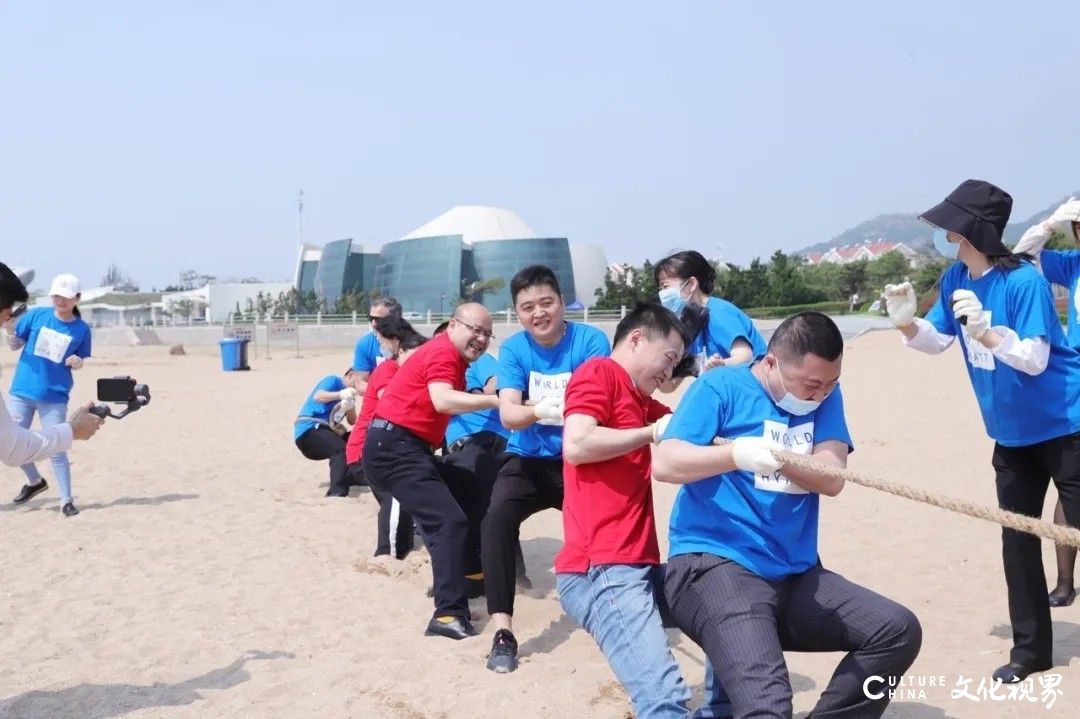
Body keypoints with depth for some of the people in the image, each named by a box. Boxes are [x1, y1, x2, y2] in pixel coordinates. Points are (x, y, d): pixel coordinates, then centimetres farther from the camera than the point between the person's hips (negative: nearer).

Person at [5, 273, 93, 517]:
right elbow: (15, 345, 4)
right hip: (21, 391, 2)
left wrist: (78, 363, -15)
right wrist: (10, 329, -17)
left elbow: (79, 363, 8)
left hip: (55, 397, -2)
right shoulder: (36, 315, -2)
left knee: (56, 449, -4)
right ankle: (35, 481, 34)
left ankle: (66, 500, 6)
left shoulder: (82, 329, -2)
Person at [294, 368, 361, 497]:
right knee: (341, 449, -32)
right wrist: (340, 394, -41)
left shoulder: (348, 394, 18)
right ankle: (337, 493, -46)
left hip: (325, 431, 9)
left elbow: (352, 421, 9)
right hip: (309, 430, -9)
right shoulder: (334, 380, -4)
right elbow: (317, 396, -23)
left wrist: (350, 407, -14)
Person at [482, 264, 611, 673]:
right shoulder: (513, 349, -5)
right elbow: (508, 415, -16)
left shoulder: (591, 341, -10)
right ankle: (503, 632, -21)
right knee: (498, 515, -27)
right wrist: (538, 410, -39)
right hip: (529, 459, 1)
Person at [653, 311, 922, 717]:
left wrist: (780, 459, -22)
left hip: (796, 574, 7)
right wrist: (738, 453, -32)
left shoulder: (823, 396, 11)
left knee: (899, 631, -4)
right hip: (715, 565, -7)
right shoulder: (721, 388, -5)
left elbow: (832, 478, -3)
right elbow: (664, 464, -16)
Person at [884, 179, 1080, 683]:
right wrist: (906, 323, -17)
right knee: (1017, 540, 11)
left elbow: (1034, 359, -27)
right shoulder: (955, 278, -3)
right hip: (1011, 432, 7)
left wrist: (985, 331, -41)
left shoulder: (1023, 280, -24)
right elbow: (936, 340, 3)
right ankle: (1030, 649, 24)